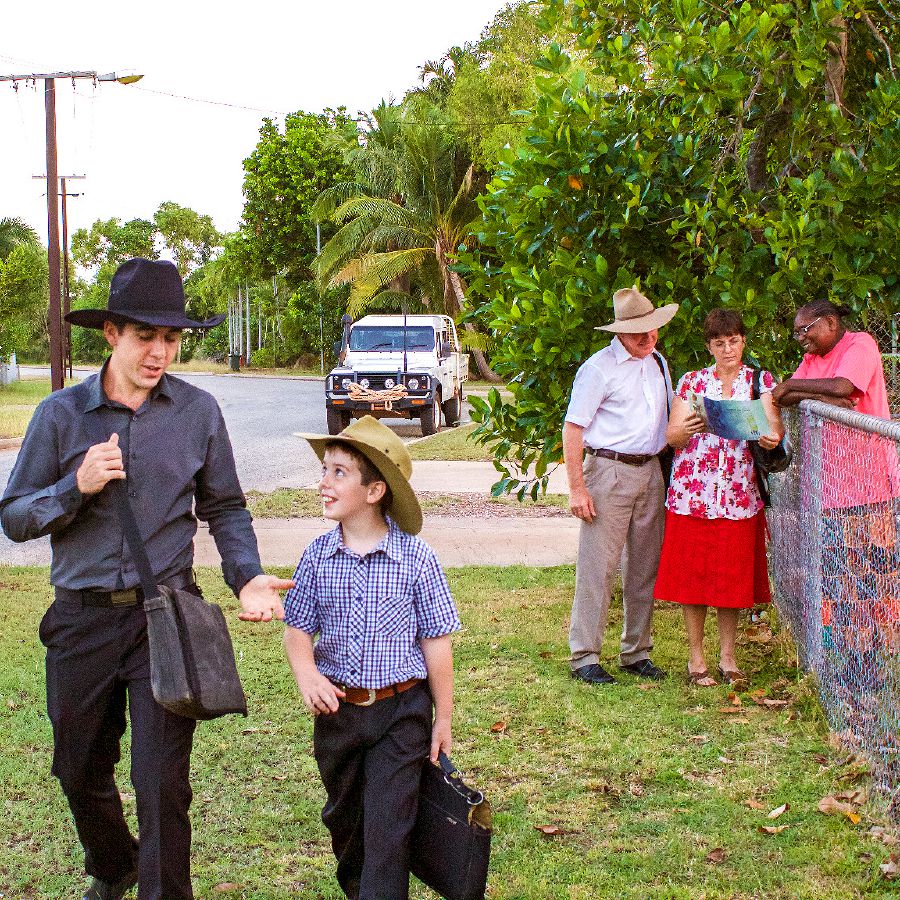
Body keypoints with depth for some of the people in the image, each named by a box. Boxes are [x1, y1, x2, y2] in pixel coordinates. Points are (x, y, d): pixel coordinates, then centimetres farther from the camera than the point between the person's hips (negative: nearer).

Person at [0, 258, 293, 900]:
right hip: (81, 620, 2)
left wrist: (247, 577, -9)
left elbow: (225, 508, 7)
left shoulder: (198, 411, -1)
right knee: (80, 770, 18)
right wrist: (77, 487, -16)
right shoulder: (62, 414, -2)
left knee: (163, 780, -3)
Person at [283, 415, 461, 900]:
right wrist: (306, 674, -20)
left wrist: (443, 718, -1)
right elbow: (297, 628, 1)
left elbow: (436, 641, -6)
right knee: (343, 816, 21)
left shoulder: (416, 557, -12)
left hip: (401, 712, -4)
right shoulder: (318, 555, -3)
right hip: (337, 708, 4)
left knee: (387, 827, -3)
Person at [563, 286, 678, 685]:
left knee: (644, 566, 10)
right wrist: (577, 487, -16)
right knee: (597, 566, -6)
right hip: (608, 471, -7)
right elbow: (572, 428, -11)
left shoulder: (658, 363, 13)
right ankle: (584, 657, 0)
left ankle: (636, 652, 21)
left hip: (650, 471, 7)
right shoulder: (600, 367, -8)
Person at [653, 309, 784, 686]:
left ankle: (727, 658, 14)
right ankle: (696, 659, 10)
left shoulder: (761, 381, 7)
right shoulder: (692, 382, 7)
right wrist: (686, 429, -22)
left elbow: (773, 424, -7)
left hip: (739, 495, 0)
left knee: (733, 578, 3)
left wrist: (772, 435, -30)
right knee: (693, 576, 0)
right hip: (692, 490, 0)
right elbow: (671, 437, 1)